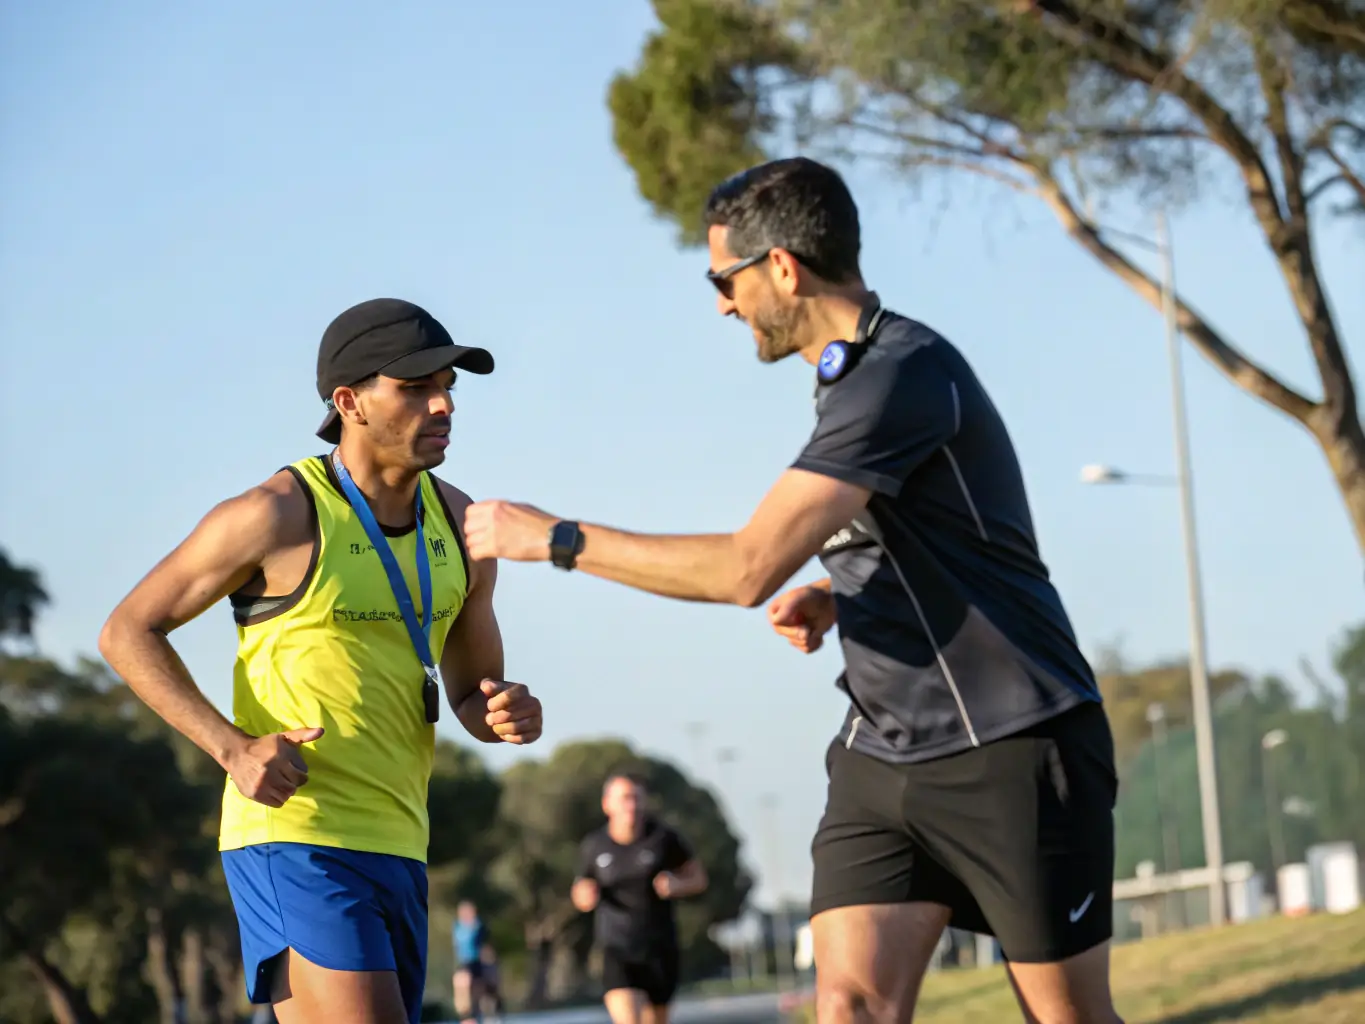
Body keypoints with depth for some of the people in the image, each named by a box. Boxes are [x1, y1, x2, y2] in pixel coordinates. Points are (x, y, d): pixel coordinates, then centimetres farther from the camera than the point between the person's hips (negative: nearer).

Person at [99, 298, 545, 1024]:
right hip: (292, 839, -7)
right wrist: (233, 748, -15)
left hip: (393, 848, 7)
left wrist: (505, 715, -8)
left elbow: (469, 694, 18)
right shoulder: (279, 516, -10)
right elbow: (128, 633, -2)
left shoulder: (461, 525, 8)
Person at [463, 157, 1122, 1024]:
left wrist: (557, 539, -16)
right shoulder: (853, 376, 12)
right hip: (886, 753, 8)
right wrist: (836, 597, 6)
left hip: (1013, 749, -8)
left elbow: (748, 569, -25)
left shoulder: (903, 371, -19)